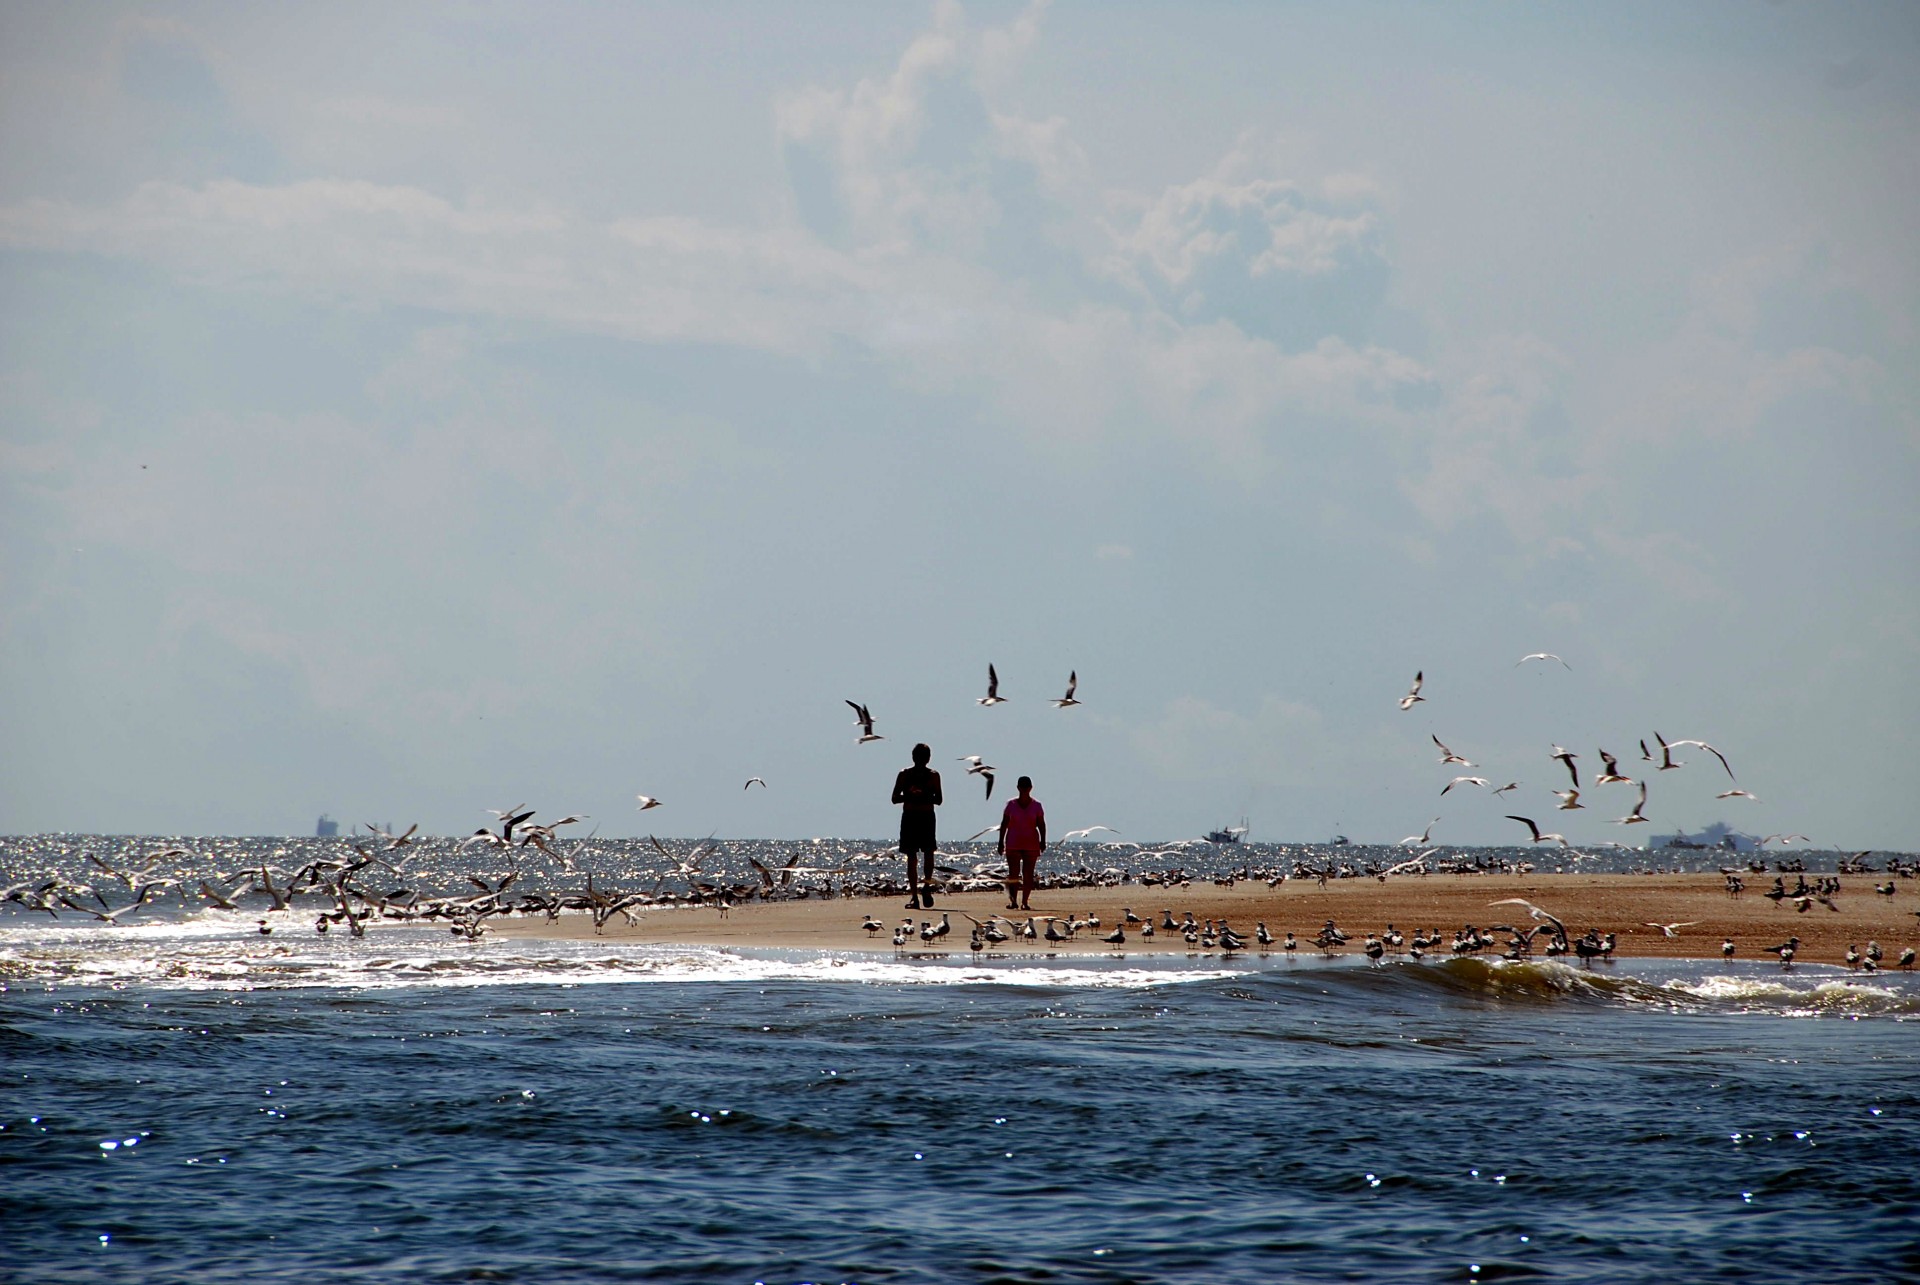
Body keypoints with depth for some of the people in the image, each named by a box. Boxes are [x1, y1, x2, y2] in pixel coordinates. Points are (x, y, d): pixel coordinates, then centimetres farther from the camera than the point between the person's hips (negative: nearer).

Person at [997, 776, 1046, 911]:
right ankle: (1013, 901, -10)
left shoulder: (1036, 806, 4)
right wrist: (1001, 842, 3)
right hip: (1013, 844, 0)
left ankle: (1025, 902, 6)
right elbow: (1004, 823, 7)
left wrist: (1042, 841, -6)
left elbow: (1041, 825, 5)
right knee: (1013, 873, -9)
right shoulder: (1011, 804, 5)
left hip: (1031, 844, 0)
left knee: (1028, 874, 0)